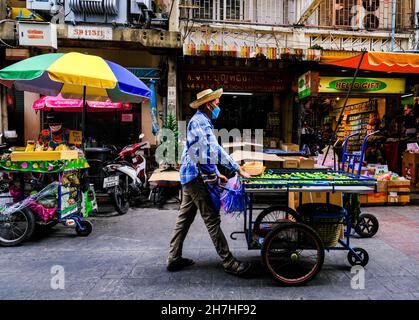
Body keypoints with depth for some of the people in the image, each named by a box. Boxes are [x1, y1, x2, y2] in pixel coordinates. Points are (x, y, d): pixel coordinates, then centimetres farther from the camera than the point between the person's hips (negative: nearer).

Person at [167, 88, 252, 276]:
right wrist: (238, 170, -19)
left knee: (184, 218, 13)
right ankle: (228, 262, 3)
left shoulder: (202, 121, 20)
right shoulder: (200, 121, -13)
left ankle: (174, 259, 22)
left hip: (191, 176, 10)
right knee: (212, 219, -5)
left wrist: (216, 174, 19)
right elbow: (215, 150, -22)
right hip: (197, 177, -10)